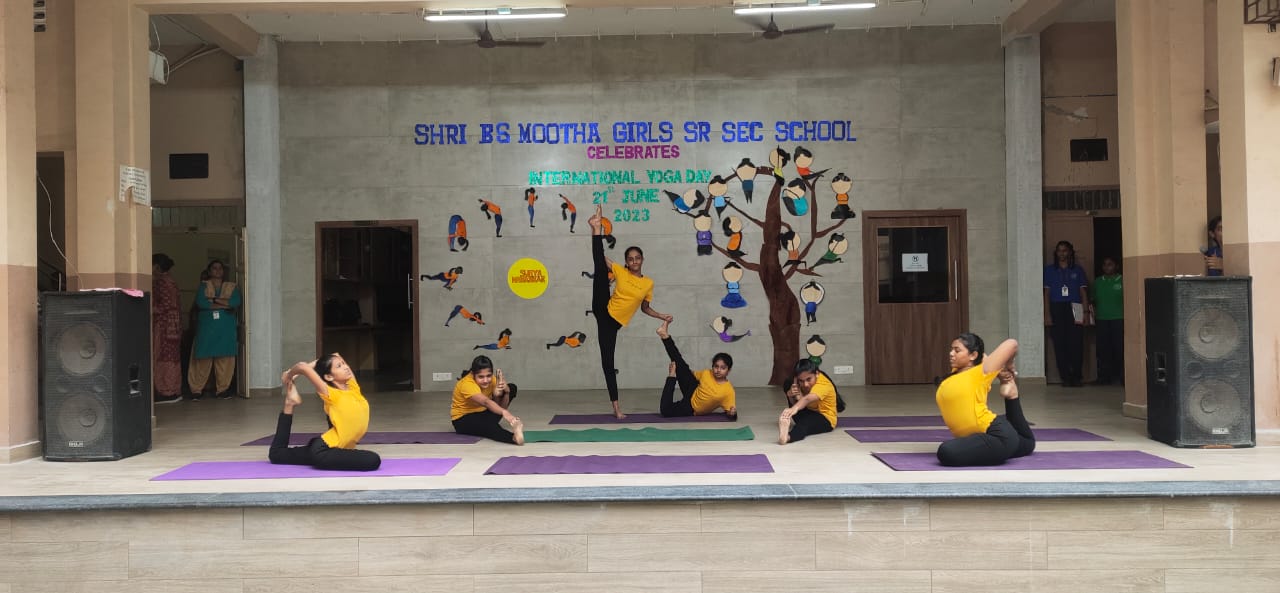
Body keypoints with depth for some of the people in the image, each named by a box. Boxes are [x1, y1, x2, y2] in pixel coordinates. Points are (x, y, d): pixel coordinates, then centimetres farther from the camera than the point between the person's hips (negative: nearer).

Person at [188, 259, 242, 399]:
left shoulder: (232, 287, 13)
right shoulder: (203, 286, 9)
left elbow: (236, 302, -7)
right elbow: (200, 302, -10)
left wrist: (213, 300, -10)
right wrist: (224, 304, -10)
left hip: (226, 329, 1)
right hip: (206, 328, -1)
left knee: (225, 360, -1)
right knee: (203, 359, -4)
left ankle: (223, 389, 7)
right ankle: (196, 389, 3)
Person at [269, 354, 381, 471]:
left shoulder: (353, 387, 2)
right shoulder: (330, 394, -18)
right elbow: (303, 367, -27)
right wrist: (288, 376, -6)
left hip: (334, 449, 9)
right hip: (322, 451, -9)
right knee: (373, 460, -28)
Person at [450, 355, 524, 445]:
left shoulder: (492, 380, -12)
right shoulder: (467, 384, -32)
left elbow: (502, 406, -11)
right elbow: (486, 402, -52)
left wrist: (506, 391, -31)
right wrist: (504, 412, -70)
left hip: (483, 414, 8)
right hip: (463, 419, -8)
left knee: (512, 388, -3)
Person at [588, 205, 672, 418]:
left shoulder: (648, 283, 10)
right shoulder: (620, 272, 3)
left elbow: (645, 308, 21)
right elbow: (600, 257, -7)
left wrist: (662, 316, 6)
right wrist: (596, 229, -17)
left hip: (614, 323, 1)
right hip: (603, 311, -1)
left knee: (608, 362, -1)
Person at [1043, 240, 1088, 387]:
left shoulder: (1078, 270, 13)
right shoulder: (1049, 270, 12)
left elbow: (1083, 292, 9)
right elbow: (1047, 292, 8)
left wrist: (1086, 312, -1)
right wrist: (1047, 314, -1)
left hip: (1074, 310, 0)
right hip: (1056, 309, 0)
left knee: (1076, 344, -7)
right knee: (1060, 344, -3)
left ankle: (1077, 376, -1)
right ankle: (1065, 377, 1)